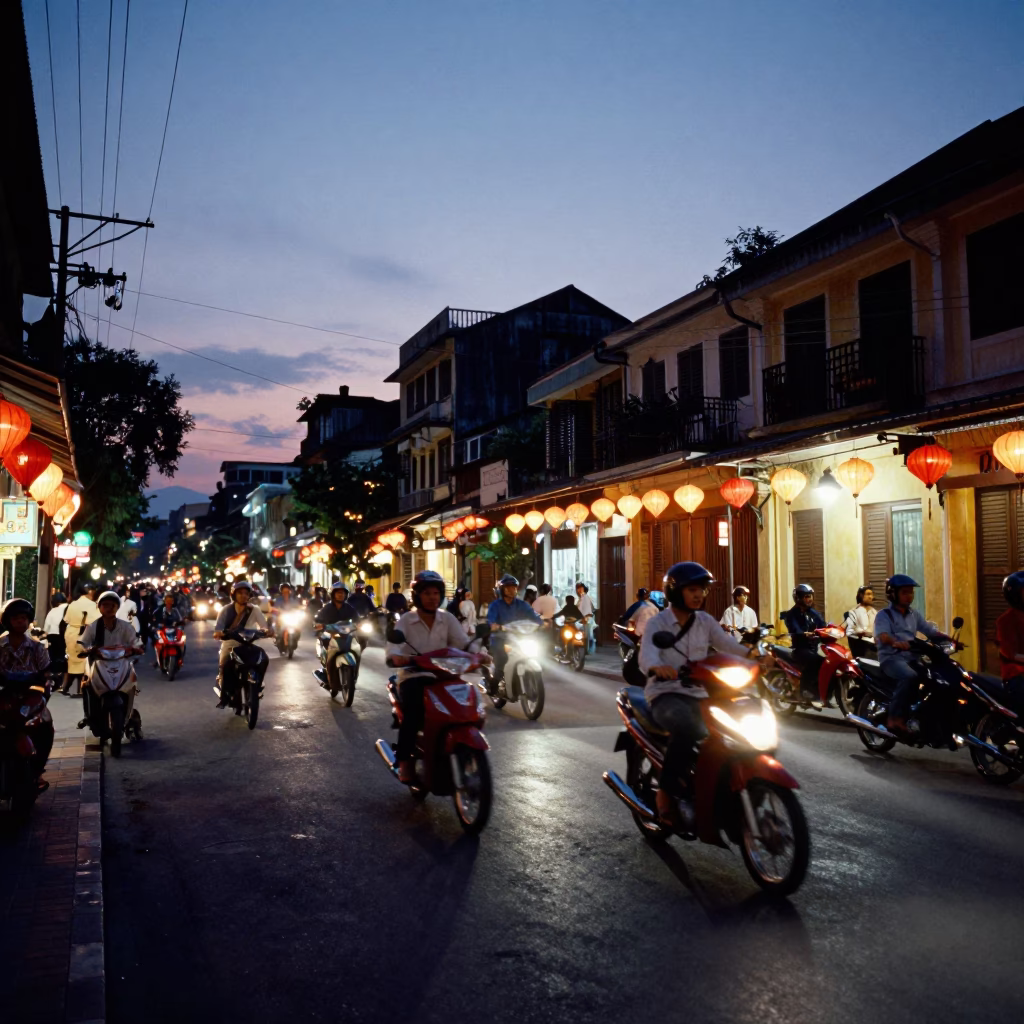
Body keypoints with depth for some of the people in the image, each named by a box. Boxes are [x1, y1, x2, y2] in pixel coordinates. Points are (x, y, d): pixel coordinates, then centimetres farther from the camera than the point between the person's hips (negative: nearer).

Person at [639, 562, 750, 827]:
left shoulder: (705, 621, 10)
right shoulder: (658, 623, -5)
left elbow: (726, 643, -4)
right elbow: (646, 656, -22)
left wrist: (753, 652, -25)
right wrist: (657, 667, -46)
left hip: (697, 694, 6)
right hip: (665, 694, -6)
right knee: (686, 727, -35)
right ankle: (666, 792, -18)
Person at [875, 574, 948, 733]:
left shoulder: (914, 614, 20)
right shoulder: (884, 615, -1)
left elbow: (931, 631, 12)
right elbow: (882, 635, -20)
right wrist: (895, 642, -42)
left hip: (911, 657, 6)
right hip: (891, 658, -6)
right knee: (910, 676, -36)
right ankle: (896, 719, -30)